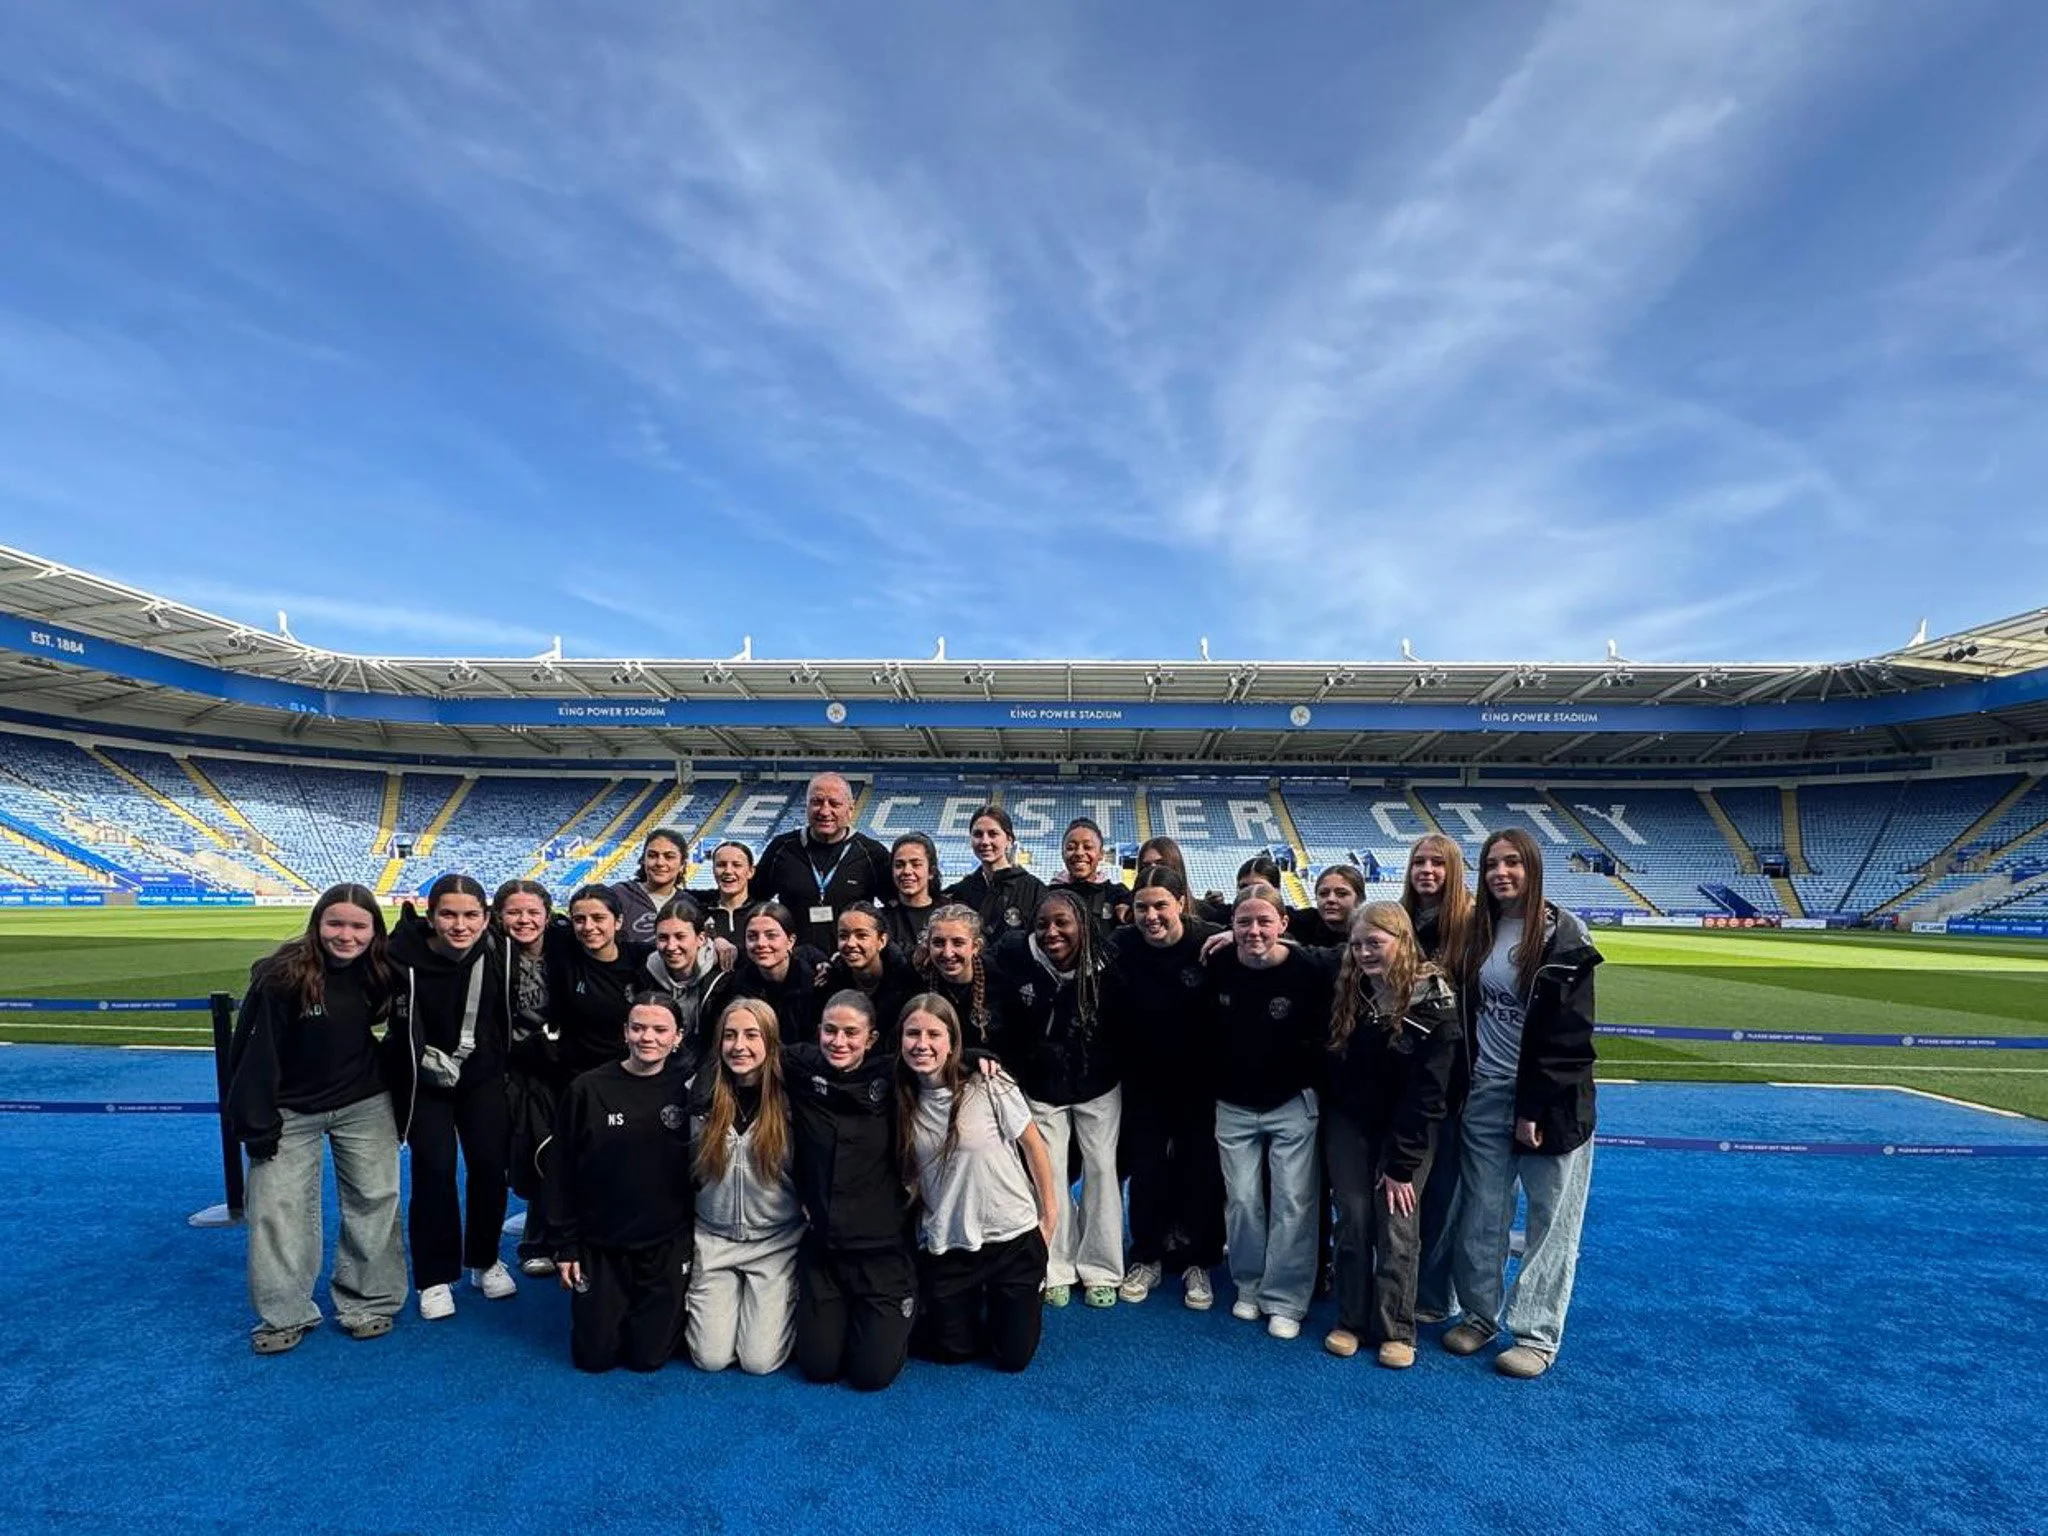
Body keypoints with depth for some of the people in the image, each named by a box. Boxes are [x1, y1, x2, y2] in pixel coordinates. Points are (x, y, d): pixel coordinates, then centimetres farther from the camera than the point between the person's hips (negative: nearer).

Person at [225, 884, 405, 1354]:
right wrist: (258, 1125, -16)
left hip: (364, 1105, 3)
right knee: (277, 1207, 0)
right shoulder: (282, 975, -20)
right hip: (291, 1108, -3)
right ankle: (285, 1314, 18)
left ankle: (368, 1302, 21)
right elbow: (255, 1050, -16)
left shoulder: (377, 973, -6)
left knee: (374, 1200, 7)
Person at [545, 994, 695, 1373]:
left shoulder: (687, 1090, -9)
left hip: (667, 1246, -1)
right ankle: (607, 1306, 38)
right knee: (594, 1356, 8)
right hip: (600, 1245, 1)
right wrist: (565, 1245, 1)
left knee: (648, 1356, 4)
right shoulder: (587, 1089, -8)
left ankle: (665, 1310, 35)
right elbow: (562, 1171, -1)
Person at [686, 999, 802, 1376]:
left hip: (775, 1241, -2)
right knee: (710, 1358, -2)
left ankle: (783, 1301, 23)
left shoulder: (791, 1100, -12)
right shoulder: (703, 1098, -5)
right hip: (713, 1239, 2)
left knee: (759, 1361, -6)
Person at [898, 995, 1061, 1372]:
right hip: (946, 1246, 3)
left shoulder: (989, 1087, -18)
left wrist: (1049, 1216, -1)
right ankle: (969, 1303, 41)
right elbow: (909, 1177, 7)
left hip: (1013, 1237, -3)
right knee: (953, 1351, 11)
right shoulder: (904, 1103, -6)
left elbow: (1033, 1145, -7)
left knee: (1014, 1357, 7)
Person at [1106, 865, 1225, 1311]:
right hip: (1144, 1079, 2)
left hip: (1199, 1078, -1)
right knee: (1145, 1168, 12)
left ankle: (1198, 1262, 30)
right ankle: (1147, 1258, 31)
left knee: (1201, 1169, 11)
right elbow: (1110, 1013, -12)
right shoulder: (1120, 947, -13)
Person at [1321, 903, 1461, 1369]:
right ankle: (1351, 1321, 19)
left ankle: (1396, 1331, 14)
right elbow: (1329, 1064, 4)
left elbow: (1427, 1092, -17)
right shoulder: (1346, 990, -6)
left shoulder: (1435, 1000, -19)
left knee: (1398, 1229, -1)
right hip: (1349, 1124, 3)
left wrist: (1401, 1161, -16)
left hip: (1409, 1129, -3)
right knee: (1352, 1223, 5)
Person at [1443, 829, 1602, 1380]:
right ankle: (1479, 1314, 25)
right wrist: (1464, 1085, 4)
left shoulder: (1562, 933, -11)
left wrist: (1535, 1107, -15)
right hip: (1486, 1094, 5)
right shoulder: (1479, 932, 6)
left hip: (1550, 1098, -5)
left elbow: (1568, 1032, -14)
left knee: (1551, 1217, 5)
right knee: (1481, 1213, 10)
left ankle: (1538, 1333, 17)